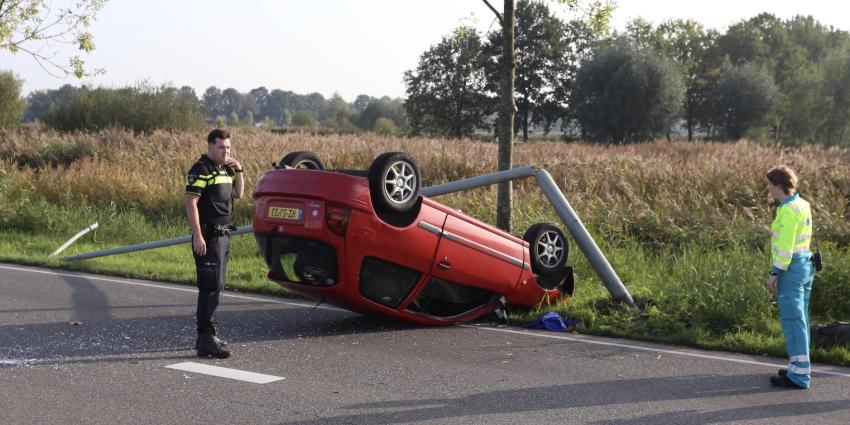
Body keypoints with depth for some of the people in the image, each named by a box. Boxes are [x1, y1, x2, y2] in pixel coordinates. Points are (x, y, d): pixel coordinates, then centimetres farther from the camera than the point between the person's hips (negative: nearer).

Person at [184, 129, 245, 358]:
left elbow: (238, 194, 26)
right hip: (208, 236, -9)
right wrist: (198, 236, -24)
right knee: (211, 287, -15)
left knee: (215, 286, 15)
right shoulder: (201, 170, -12)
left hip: (223, 234, 10)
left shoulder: (224, 169, 15)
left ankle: (206, 334, 23)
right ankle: (205, 340, -18)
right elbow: (190, 202, -18)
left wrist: (238, 171, 9)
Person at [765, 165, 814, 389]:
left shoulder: (788, 210, -19)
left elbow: (784, 246, -21)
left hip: (789, 268, -10)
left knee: (793, 320, -5)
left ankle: (799, 375, -3)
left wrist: (774, 274, -17)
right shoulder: (803, 205, 10)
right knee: (799, 318, 16)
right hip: (805, 264, 10)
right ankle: (801, 367, 25)